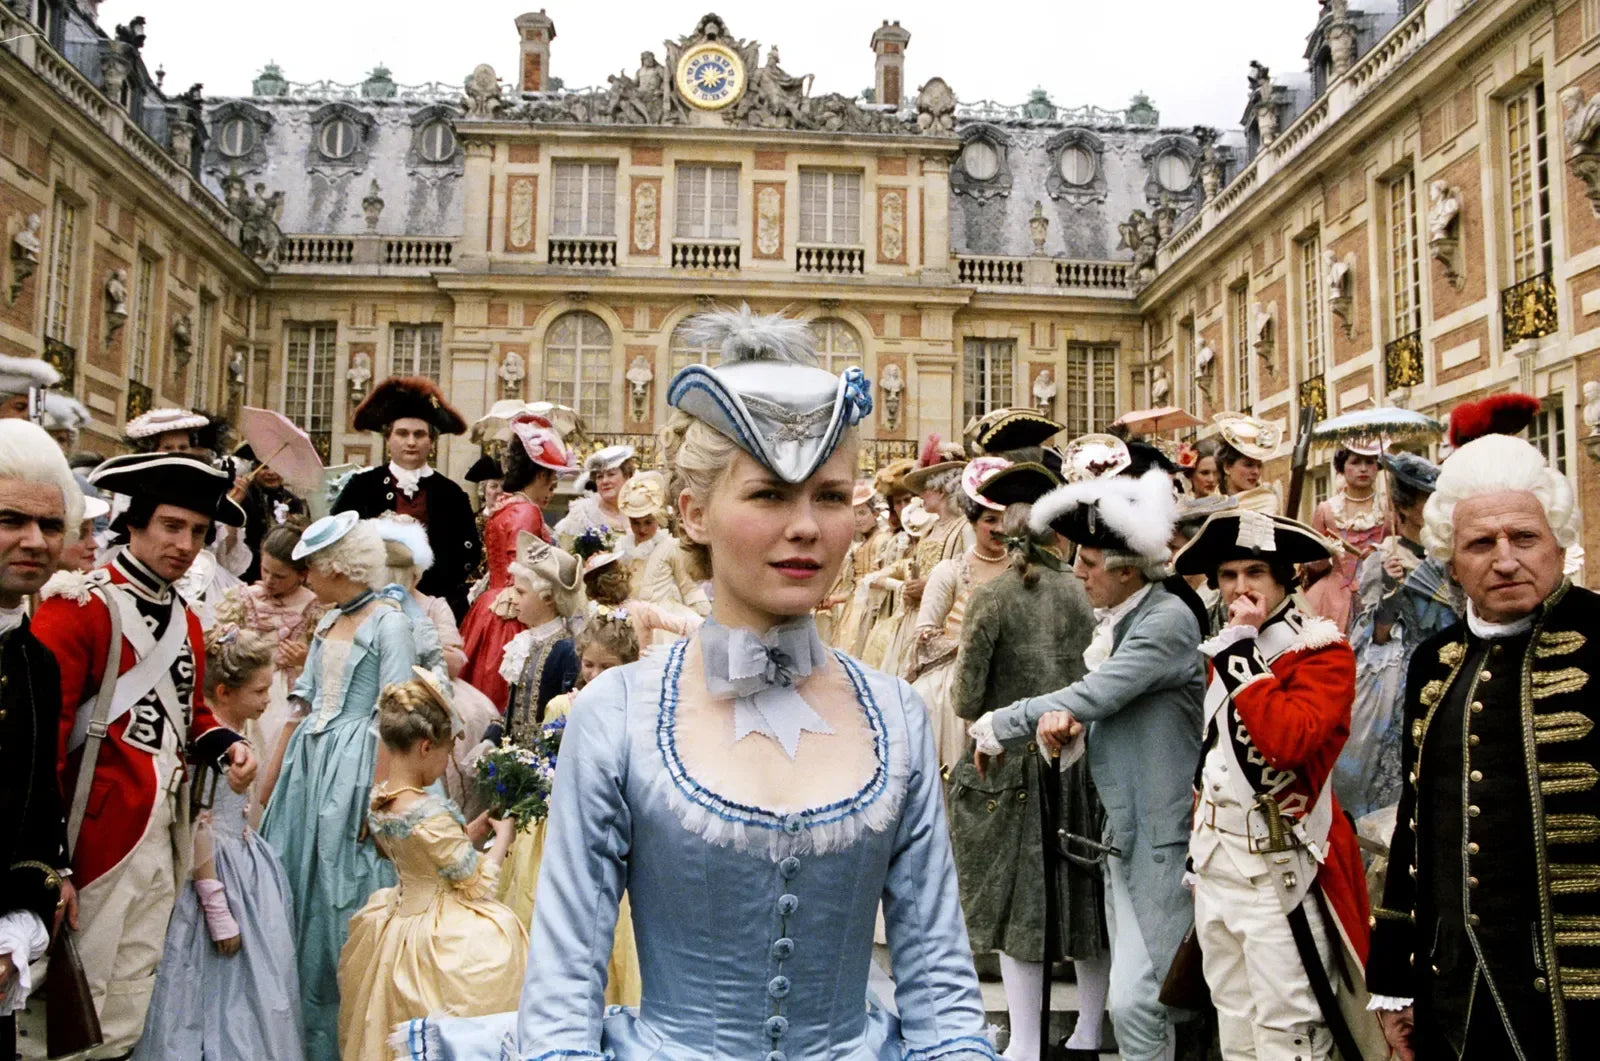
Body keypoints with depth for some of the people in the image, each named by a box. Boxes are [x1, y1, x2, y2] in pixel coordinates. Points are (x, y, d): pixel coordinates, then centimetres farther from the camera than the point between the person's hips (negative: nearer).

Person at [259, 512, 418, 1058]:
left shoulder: (389, 623, -10)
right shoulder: (328, 622, 13)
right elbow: (304, 703, 16)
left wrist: (376, 797, -20)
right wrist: (271, 778, 13)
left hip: (354, 768, -8)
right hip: (308, 763, 8)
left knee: (341, 900, -1)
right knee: (297, 886, 10)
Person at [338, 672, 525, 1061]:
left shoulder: (377, 802, -2)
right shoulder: (432, 813, -28)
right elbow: (476, 882, -16)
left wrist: (469, 833, 8)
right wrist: (502, 839, -2)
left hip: (400, 916, 9)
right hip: (443, 938, -9)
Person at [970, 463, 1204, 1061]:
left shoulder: (1169, 619, -15)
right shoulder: (1117, 619, 13)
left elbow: (1093, 696, -20)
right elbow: (1093, 707, 10)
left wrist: (996, 729, -9)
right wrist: (1061, 723, -15)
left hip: (1163, 832, -9)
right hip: (1123, 827, 9)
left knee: (1134, 996, -10)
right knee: (1137, 995, 15)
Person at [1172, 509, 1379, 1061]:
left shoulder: (1322, 649, -9)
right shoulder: (1227, 649, 12)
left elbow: (1291, 739, -27)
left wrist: (1240, 654, -21)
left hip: (1279, 870, -7)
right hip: (1216, 862, 7)